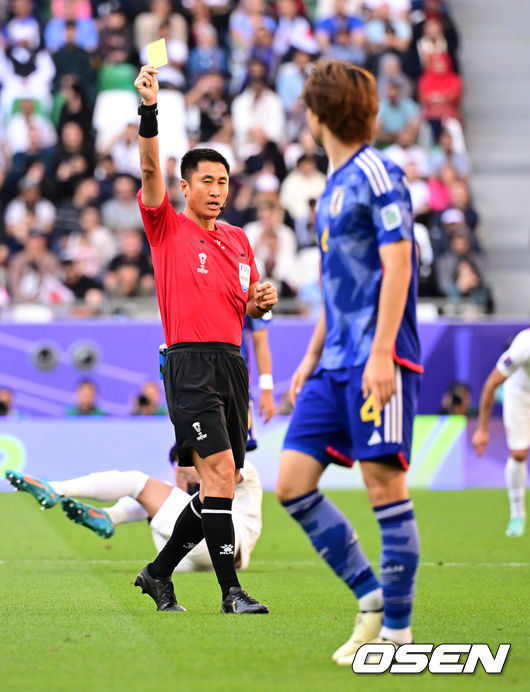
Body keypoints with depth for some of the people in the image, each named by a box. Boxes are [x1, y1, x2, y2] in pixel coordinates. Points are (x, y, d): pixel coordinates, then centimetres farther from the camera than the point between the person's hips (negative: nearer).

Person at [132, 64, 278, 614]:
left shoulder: (238, 240, 19)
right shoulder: (167, 228, 2)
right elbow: (150, 169, -12)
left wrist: (263, 300, 1)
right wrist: (149, 109, -24)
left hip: (232, 363, 7)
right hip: (191, 365, -7)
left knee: (219, 487, 8)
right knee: (220, 476, -16)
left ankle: (159, 572, 23)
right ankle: (231, 592, -15)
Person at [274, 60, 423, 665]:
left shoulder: (377, 174, -8)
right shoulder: (335, 185, 20)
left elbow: (397, 265, -15)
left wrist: (381, 353, -21)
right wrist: (311, 357, 23)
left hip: (376, 360, -9)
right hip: (335, 364, 9)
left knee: (383, 484, -7)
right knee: (293, 483, 1)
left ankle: (397, 627, 0)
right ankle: (370, 595, 9)